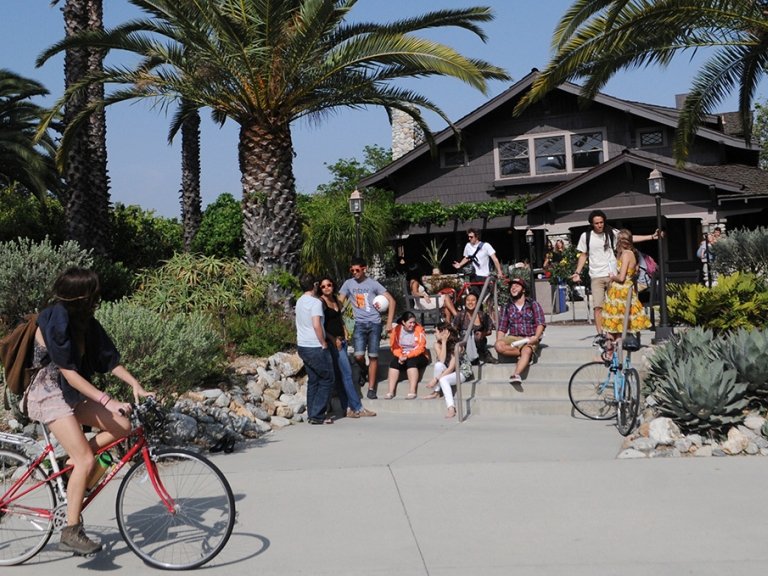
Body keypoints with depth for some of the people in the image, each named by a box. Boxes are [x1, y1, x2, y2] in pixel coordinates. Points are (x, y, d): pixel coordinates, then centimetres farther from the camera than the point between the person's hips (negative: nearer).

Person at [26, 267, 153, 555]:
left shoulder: (85, 323, 4)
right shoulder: (55, 323, -22)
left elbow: (109, 358, 4)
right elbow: (69, 373, -24)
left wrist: (135, 384, -9)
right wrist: (107, 400, -30)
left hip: (70, 394, 8)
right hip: (48, 395, -8)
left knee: (122, 425, -4)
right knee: (86, 461, -16)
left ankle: (72, 464, 9)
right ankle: (71, 532, -7)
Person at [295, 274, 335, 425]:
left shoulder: (300, 301, 12)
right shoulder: (315, 302, -15)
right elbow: (316, 325, -25)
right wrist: (324, 343, -13)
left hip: (302, 346, 8)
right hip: (315, 347, -8)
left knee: (313, 380, 15)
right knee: (327, 380, 1)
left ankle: (312, 414, 15)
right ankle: (317, 415, -2)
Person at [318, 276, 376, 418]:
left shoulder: (336, 301, 13)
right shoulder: (321, 302, -10)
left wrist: (344, 331, 11)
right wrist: (333, 339, -15)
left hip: (341, 341, 8)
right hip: (333, 342, -8)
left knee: (340, 376, 10)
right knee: (347, 373, -7)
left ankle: (347, 408, 12)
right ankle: (358, 408, -4)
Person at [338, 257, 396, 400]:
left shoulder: (373, 284, -1)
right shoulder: (348, 284, 4)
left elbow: (391, 300, -1)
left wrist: (389, 322, -7)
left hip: (374, 323, -1)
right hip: (359, 324, 1)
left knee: (373, 356, -1)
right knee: (359, 355, -13)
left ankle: (371, 388, 7)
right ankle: (363, 371, 21)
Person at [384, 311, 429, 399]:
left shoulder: (419, 329, -9)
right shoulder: (397, 330, -1)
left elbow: (421, 348, -15)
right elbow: (394, 347, -2)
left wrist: (408, 356, -25)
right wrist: (400, 356, -22)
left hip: (417, 357, -3)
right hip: (402, 356, 3)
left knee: (411, 362, -33)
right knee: (394, 362, -26)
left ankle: (412, 392, -37)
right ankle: (391, 391, -28)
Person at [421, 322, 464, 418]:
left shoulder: (455, 345, -21)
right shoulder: (437, 344, -5)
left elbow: (451, 367, -26)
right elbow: (441, 361, -20)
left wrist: (436, 379, -30)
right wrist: (444, 342, -23)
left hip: (460, 372, -5)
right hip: (446, 372, 5)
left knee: (443, 379, -34)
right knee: (438, 364, -26)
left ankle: (451, 407, -43)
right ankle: (435, 392, -14)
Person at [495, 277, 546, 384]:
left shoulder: (533, 305, 11)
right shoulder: (507, 308, 18)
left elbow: (541, 323, 1)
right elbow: (501, 328, 13)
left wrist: (536, 337, -18)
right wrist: (499, 340, -7)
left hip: (529, 339, -3)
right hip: (513, 338, 3)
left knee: (527, 351, -37)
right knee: (499, 346, -30)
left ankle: (516, 375, -57)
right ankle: (526, 354, -19)